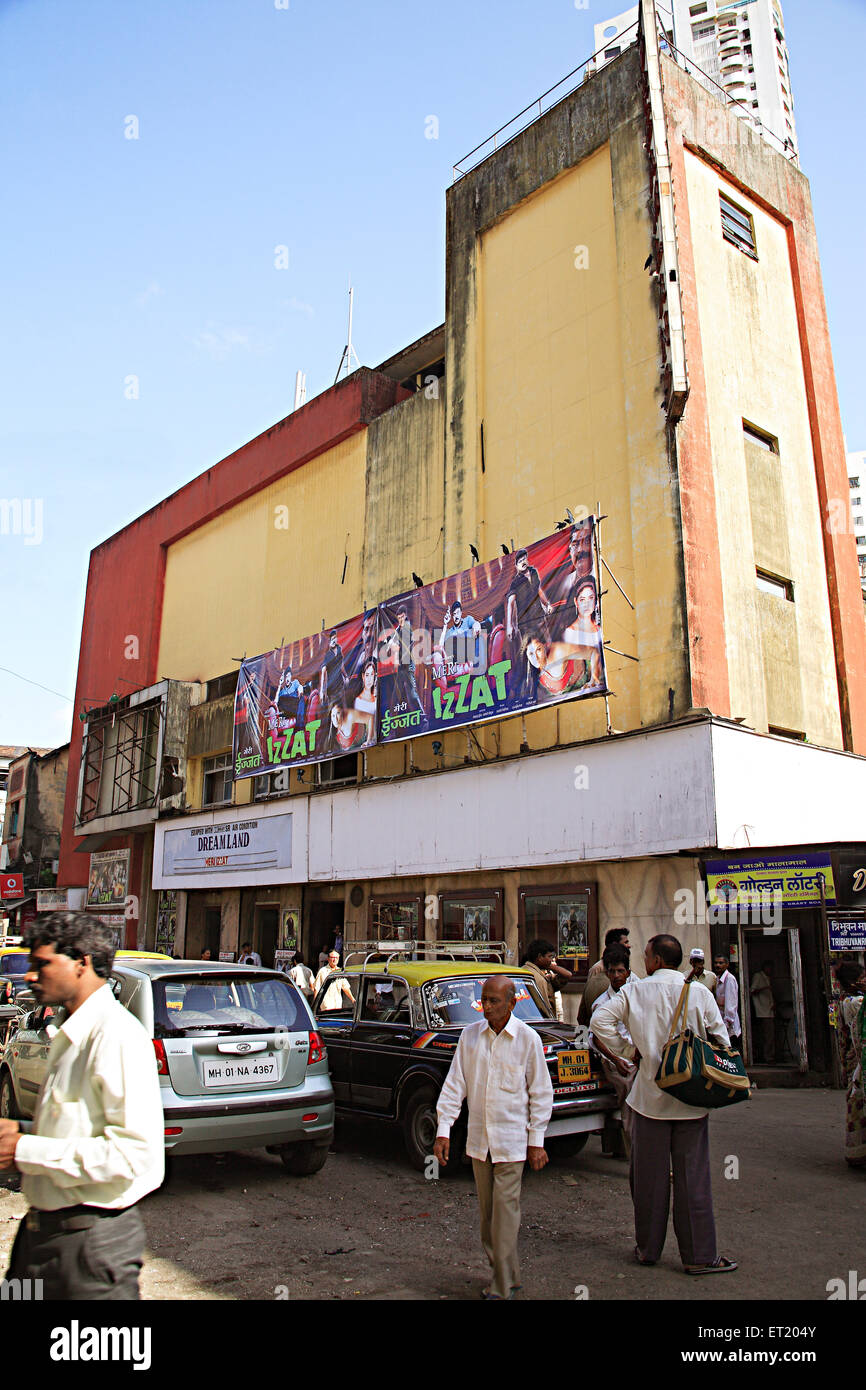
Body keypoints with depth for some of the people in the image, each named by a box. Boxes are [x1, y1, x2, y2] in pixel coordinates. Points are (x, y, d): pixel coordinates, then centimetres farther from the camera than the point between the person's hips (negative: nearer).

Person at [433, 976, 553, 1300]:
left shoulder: (528, 1039, -9)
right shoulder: (470, 1035, -1)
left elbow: (541, 1093, -2)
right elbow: (454, 1084, 2)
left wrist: (537, 1140, -3)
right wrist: (443, 1130, -3)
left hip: (512, 1141, -3)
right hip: (478, 1139, 4)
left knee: (505, 1209, -4)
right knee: (487, 1210, 11)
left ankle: (503, 1285, 7)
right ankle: (499, 1270, 26)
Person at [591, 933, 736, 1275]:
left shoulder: (636, 991, -4)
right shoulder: (699, 992, -4)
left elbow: (600, 1020, -9)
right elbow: (720, 1039, -2)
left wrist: (628, 1050, 1)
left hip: (650, 1094, 0)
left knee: (649, 1175, 11)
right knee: (692, 1176, 7)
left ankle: (648, 1249, 22)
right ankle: (699, 1255, 12)